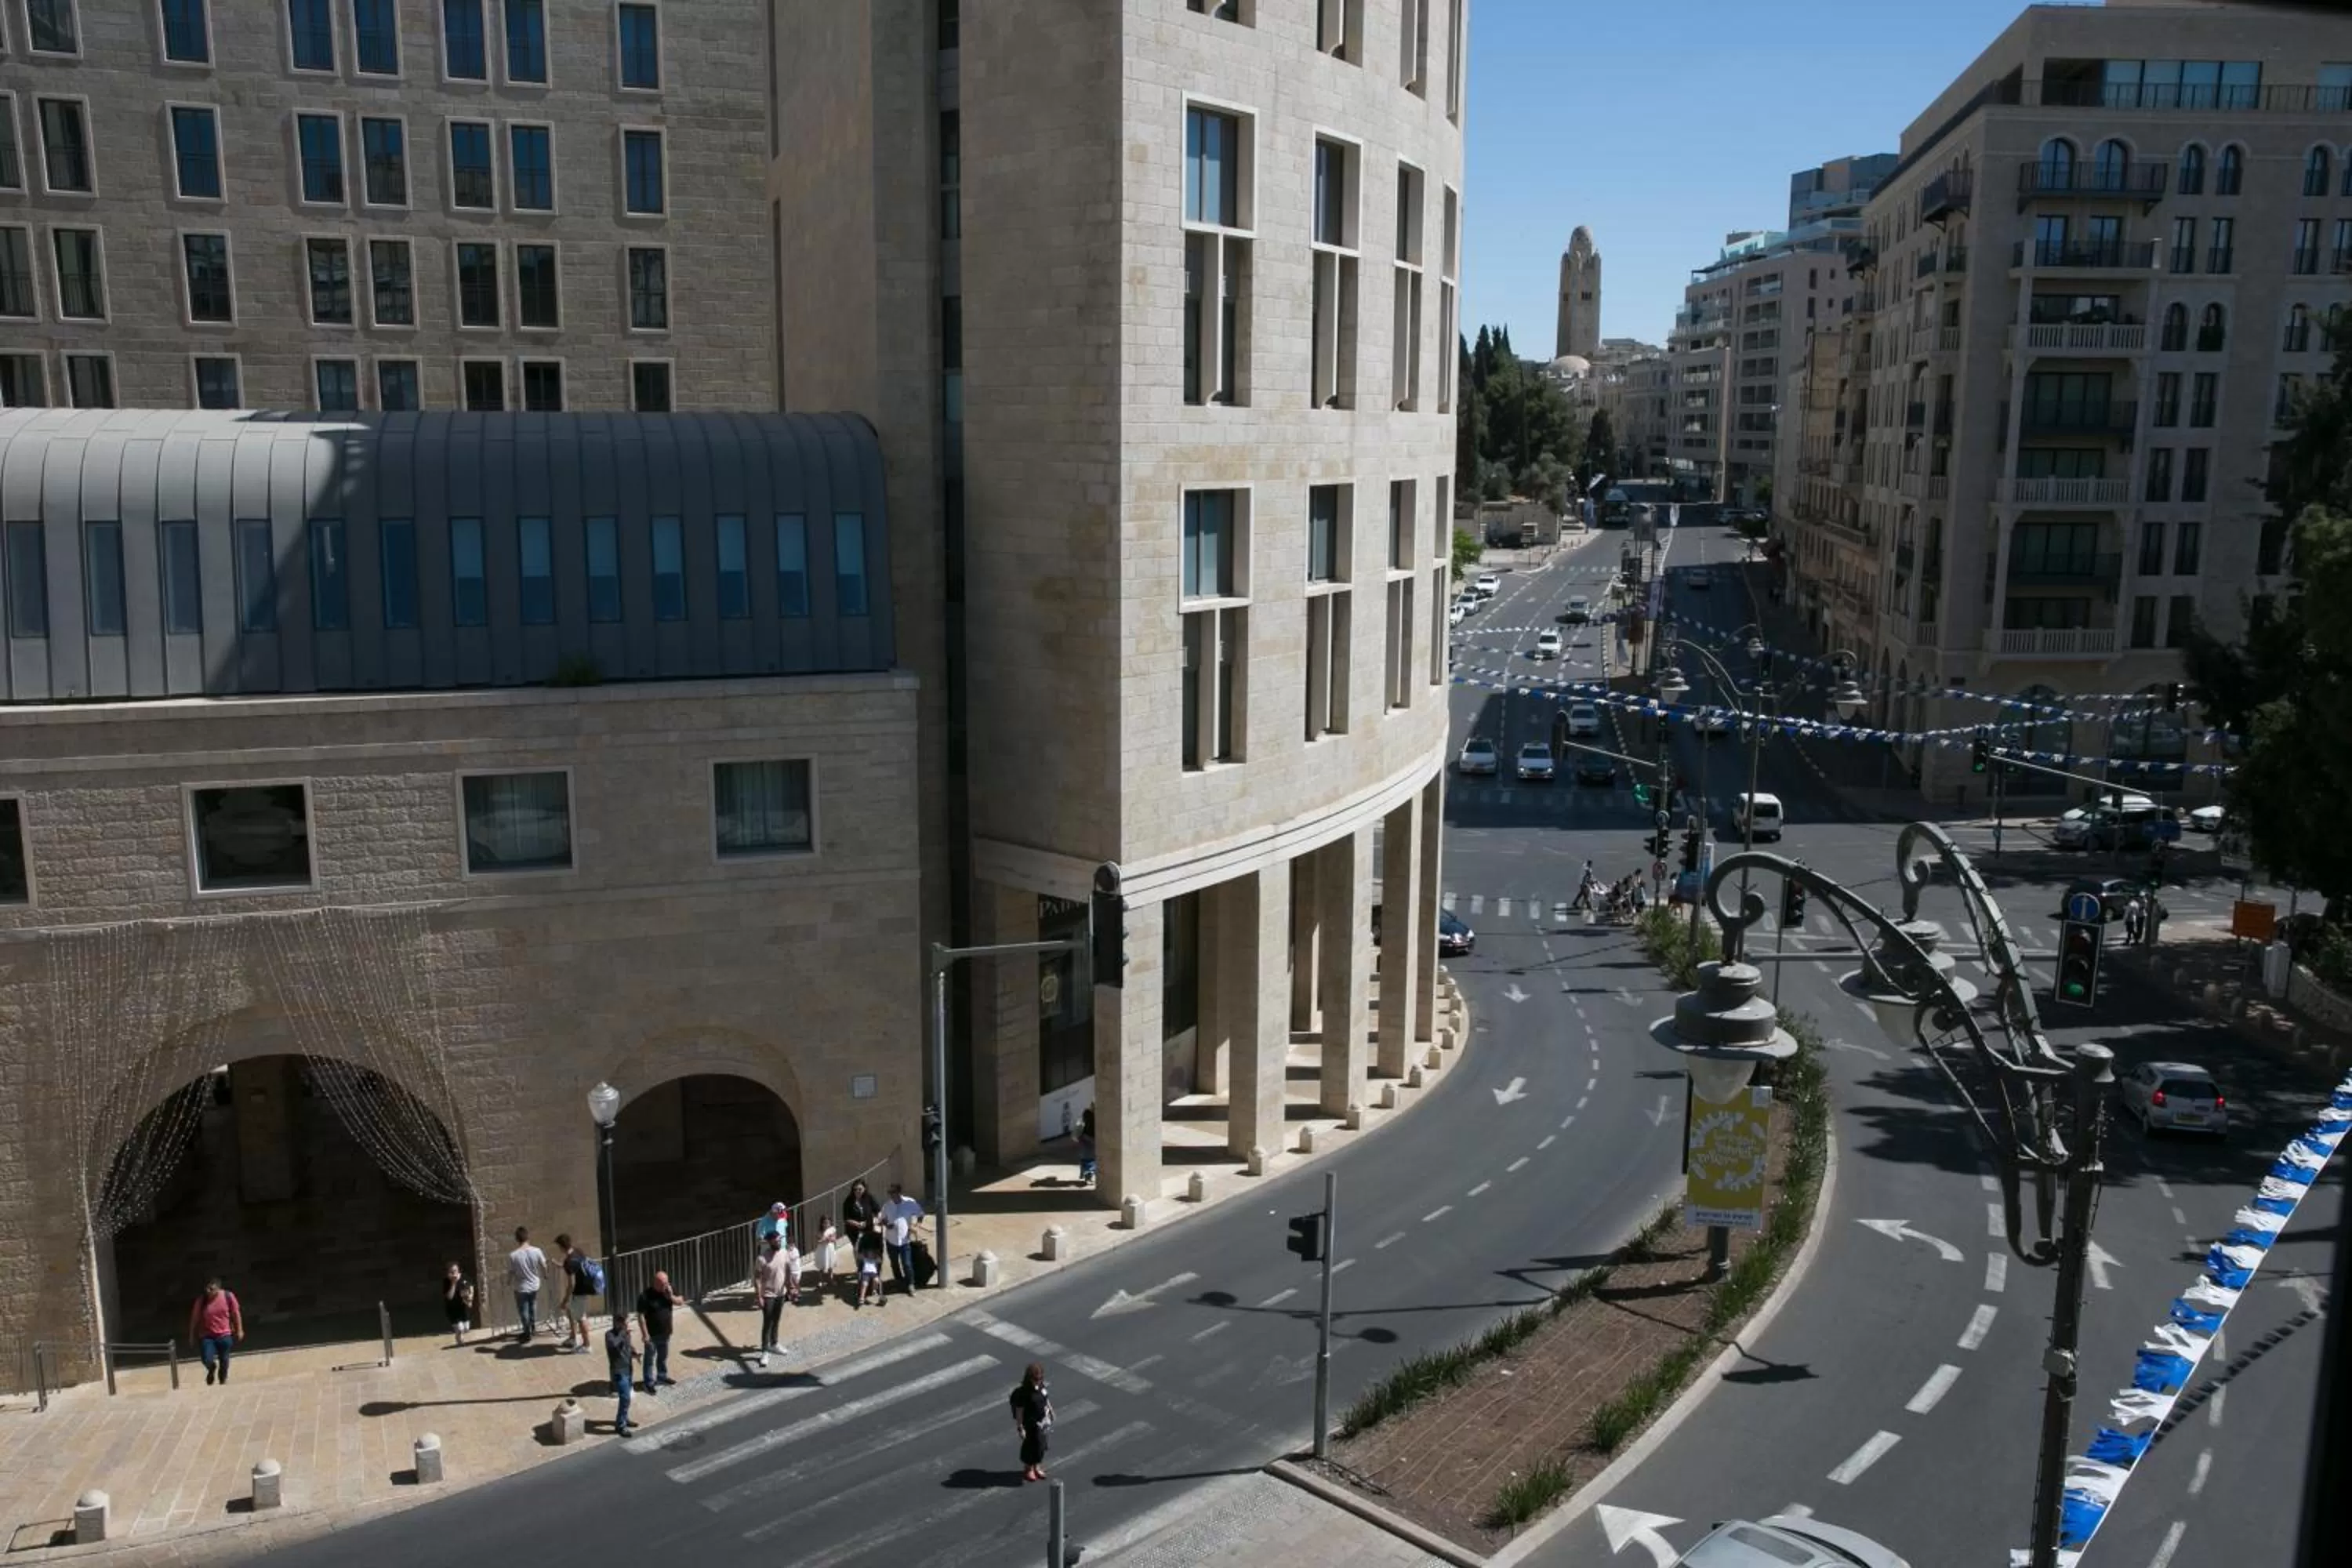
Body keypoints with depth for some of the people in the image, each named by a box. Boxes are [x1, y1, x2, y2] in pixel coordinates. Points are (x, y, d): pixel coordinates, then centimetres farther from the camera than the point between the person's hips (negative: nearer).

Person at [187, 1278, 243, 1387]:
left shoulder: (228, 1296, -9)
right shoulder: (201, 1300, -10)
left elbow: (236, 1313, 2)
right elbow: (195, 1318, 0)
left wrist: (239, 1330, 4)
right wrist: (192, 1335, 4)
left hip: (224, 1335, 1)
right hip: (207, 1336, 0)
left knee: (224, 1361, 8)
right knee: (207, 1360, -14)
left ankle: (223, 1379, 34)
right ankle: (211, 1370, 23)